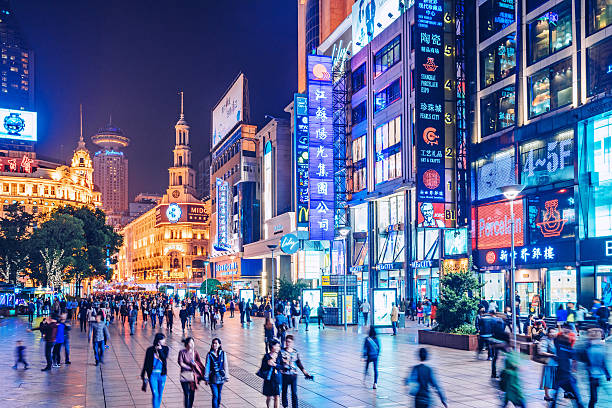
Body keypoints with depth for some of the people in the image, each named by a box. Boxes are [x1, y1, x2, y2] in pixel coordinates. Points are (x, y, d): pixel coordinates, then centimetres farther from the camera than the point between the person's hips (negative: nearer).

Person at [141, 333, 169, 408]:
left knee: (160, 394, 13)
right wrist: (142, 375, 7)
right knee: (155, 395, -9)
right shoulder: (150, 350, -6)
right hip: (153, 375, -3)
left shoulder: (165, 349, -1)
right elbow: (146, 363, 3)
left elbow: (164, 359, -16)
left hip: (162, 375, 3)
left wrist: (160, 349, -23)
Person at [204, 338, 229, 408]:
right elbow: (207, 366, -4)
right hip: (213, 378, -2)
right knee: (215, 395, -9)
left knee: (219, 394, 14)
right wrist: (206, 378, -4)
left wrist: (226, 377, 3)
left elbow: (225, 365, 2)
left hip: (221, 377, 2)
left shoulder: (223, 353, -2)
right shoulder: (209, 354, -6)